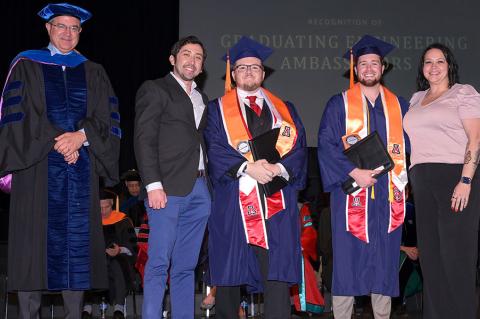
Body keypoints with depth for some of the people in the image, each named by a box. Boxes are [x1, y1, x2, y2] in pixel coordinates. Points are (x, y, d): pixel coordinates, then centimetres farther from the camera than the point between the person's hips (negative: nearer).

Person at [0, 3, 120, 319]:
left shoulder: (93, 73, 16)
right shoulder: (27, 66, 8)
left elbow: (108, 116, 6)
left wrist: (82, 136, -12)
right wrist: (56, 140, -12)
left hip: (81, 170, 2)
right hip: (37, 167, -2)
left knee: (77, 243, 0)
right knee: (35, 239, -5)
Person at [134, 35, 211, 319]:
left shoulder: (203, 99, 23)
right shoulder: (155, 90, 3)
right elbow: (144, 140, -5)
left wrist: (208, 181, 7)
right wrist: (153, 185, -15)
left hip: (199, 189, 6)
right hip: (168, 188, -6)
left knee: (186, 266, 7)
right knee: (159, 263, -8)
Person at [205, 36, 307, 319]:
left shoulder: (285, 110, 18)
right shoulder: (218, 109, 13)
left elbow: (299, 147, 6)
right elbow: (215, 149, -2)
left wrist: (278, 168, -13)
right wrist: (247, 167, -16)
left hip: (277, 203, 1)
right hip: (233, 201, -1)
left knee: (278, 272, -7)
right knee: (230, 272, 2)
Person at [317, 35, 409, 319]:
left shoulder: (399, 106, 14)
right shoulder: (339, 104, 4)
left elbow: (409, 146, 12)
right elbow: (326, 145, -4)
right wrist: (354, 172, -16)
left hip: (388, 195, 3)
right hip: (351, 194, -3)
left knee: (385, 260, 5)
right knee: (347, 258, -4)